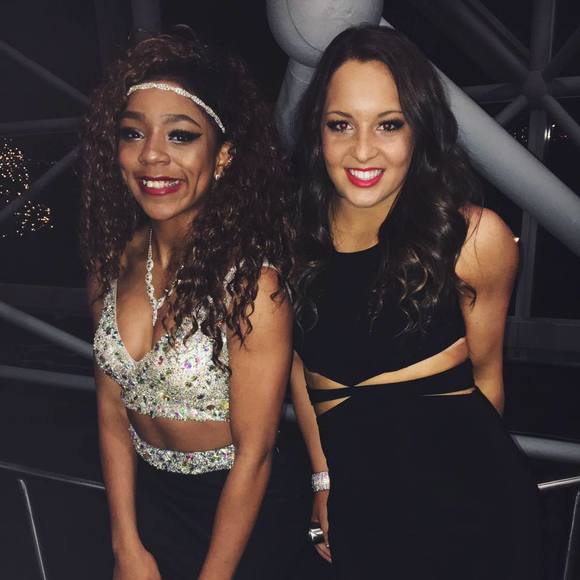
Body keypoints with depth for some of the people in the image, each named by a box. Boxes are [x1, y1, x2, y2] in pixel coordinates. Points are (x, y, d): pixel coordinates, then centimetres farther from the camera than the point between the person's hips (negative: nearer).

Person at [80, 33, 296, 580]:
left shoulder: (251, 283, -27)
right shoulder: (114, 261, -10)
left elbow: (254, 454, -20)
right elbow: (112, 412, -3)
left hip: (233, 510, -4)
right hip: (144, 496, 5)